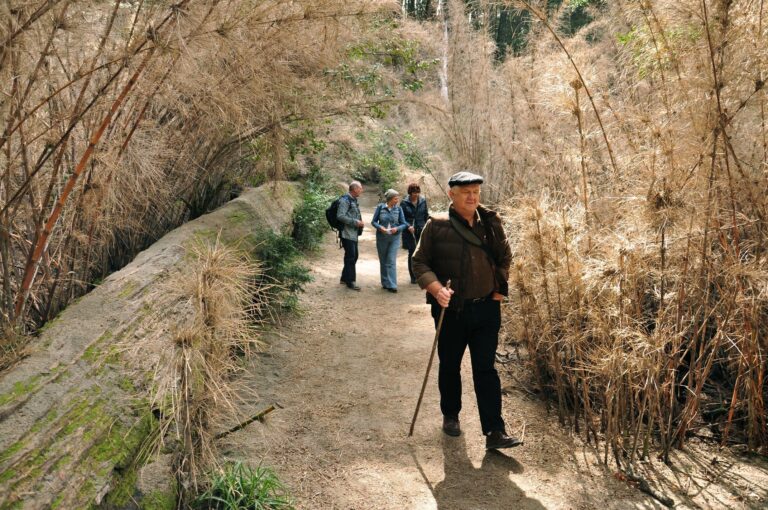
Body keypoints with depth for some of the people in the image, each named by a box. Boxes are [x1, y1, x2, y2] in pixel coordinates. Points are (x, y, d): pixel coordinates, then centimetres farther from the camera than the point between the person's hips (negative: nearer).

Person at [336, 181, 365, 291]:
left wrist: (359, 222, 10)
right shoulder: (345, 200, -15)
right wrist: (355, 222, -21)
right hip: (347, 234, -10)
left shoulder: (353, 200, 15)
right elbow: (340, 216, -22)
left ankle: (344, 278, 28)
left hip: (353, 234, 10)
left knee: (354, 256, 16)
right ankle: (350, 282, 4)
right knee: (350, 257, -5)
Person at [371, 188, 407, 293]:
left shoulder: (398, 209, -2)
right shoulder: (380, 207, -5)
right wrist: (380, 227, -19)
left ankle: (391, 285, -6)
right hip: (381, 237, 1)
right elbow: (374, 221, 0)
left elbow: (403, 224, 3)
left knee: (391, 261, -7)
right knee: (383, 261, 11)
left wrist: (397, 228, -17)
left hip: (394, 238, 0)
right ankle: (385, 283, 25)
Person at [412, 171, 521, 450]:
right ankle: (450, 416, 35)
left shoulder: (491, 223, 3)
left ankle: (494, 432, 2)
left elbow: (505, 258, 15)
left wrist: (500, 290, 6)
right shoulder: (437, 225, -6)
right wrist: (436, 288, -19)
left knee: (486, 369, 1)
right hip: (450, 310, -1)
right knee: (449, 366, 14)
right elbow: (420, 261, -3)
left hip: (486, 309, 1)